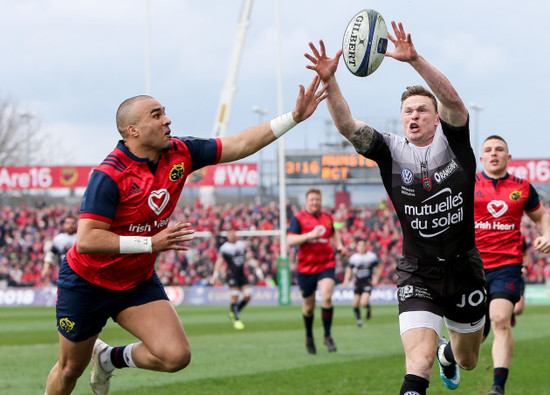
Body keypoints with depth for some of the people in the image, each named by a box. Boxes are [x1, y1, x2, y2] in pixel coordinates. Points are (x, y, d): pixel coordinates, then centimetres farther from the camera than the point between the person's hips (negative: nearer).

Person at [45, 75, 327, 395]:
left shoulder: (179, 153, -7)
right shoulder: (110, 175, -26)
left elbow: (239, 145, -2)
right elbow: (86, 240, -31)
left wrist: (295, 116, -9)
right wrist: (151, 243, -33)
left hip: (138, 282, 5)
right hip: (88, 282, -5)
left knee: (176, 356, -13)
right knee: (71, 369, 7)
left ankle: (110, 358, 16)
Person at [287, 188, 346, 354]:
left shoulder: (327, 217, 10)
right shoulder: (298, 218, -3)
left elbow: (334, 233, 30)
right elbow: (290, 241, -13)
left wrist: (339, 246, 11)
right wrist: (310, 235, -23)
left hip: (326, 264, 2)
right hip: (306, 267, -2)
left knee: (326, 298, -20)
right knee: (308, 306, 8)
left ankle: (327, 336, -9)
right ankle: (309, 336, 33)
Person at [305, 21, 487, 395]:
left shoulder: (452, 141, -5)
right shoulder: (391, 151, -2)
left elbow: (452, 99, -24)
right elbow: (347, 125, -15)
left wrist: (415, 60, -38)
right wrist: (329, 81, -32)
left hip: (464, 269, 2)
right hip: (418, 274, -1)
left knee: (468, 360, 23)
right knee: (419, 357, -25)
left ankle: (447, 352, 59)